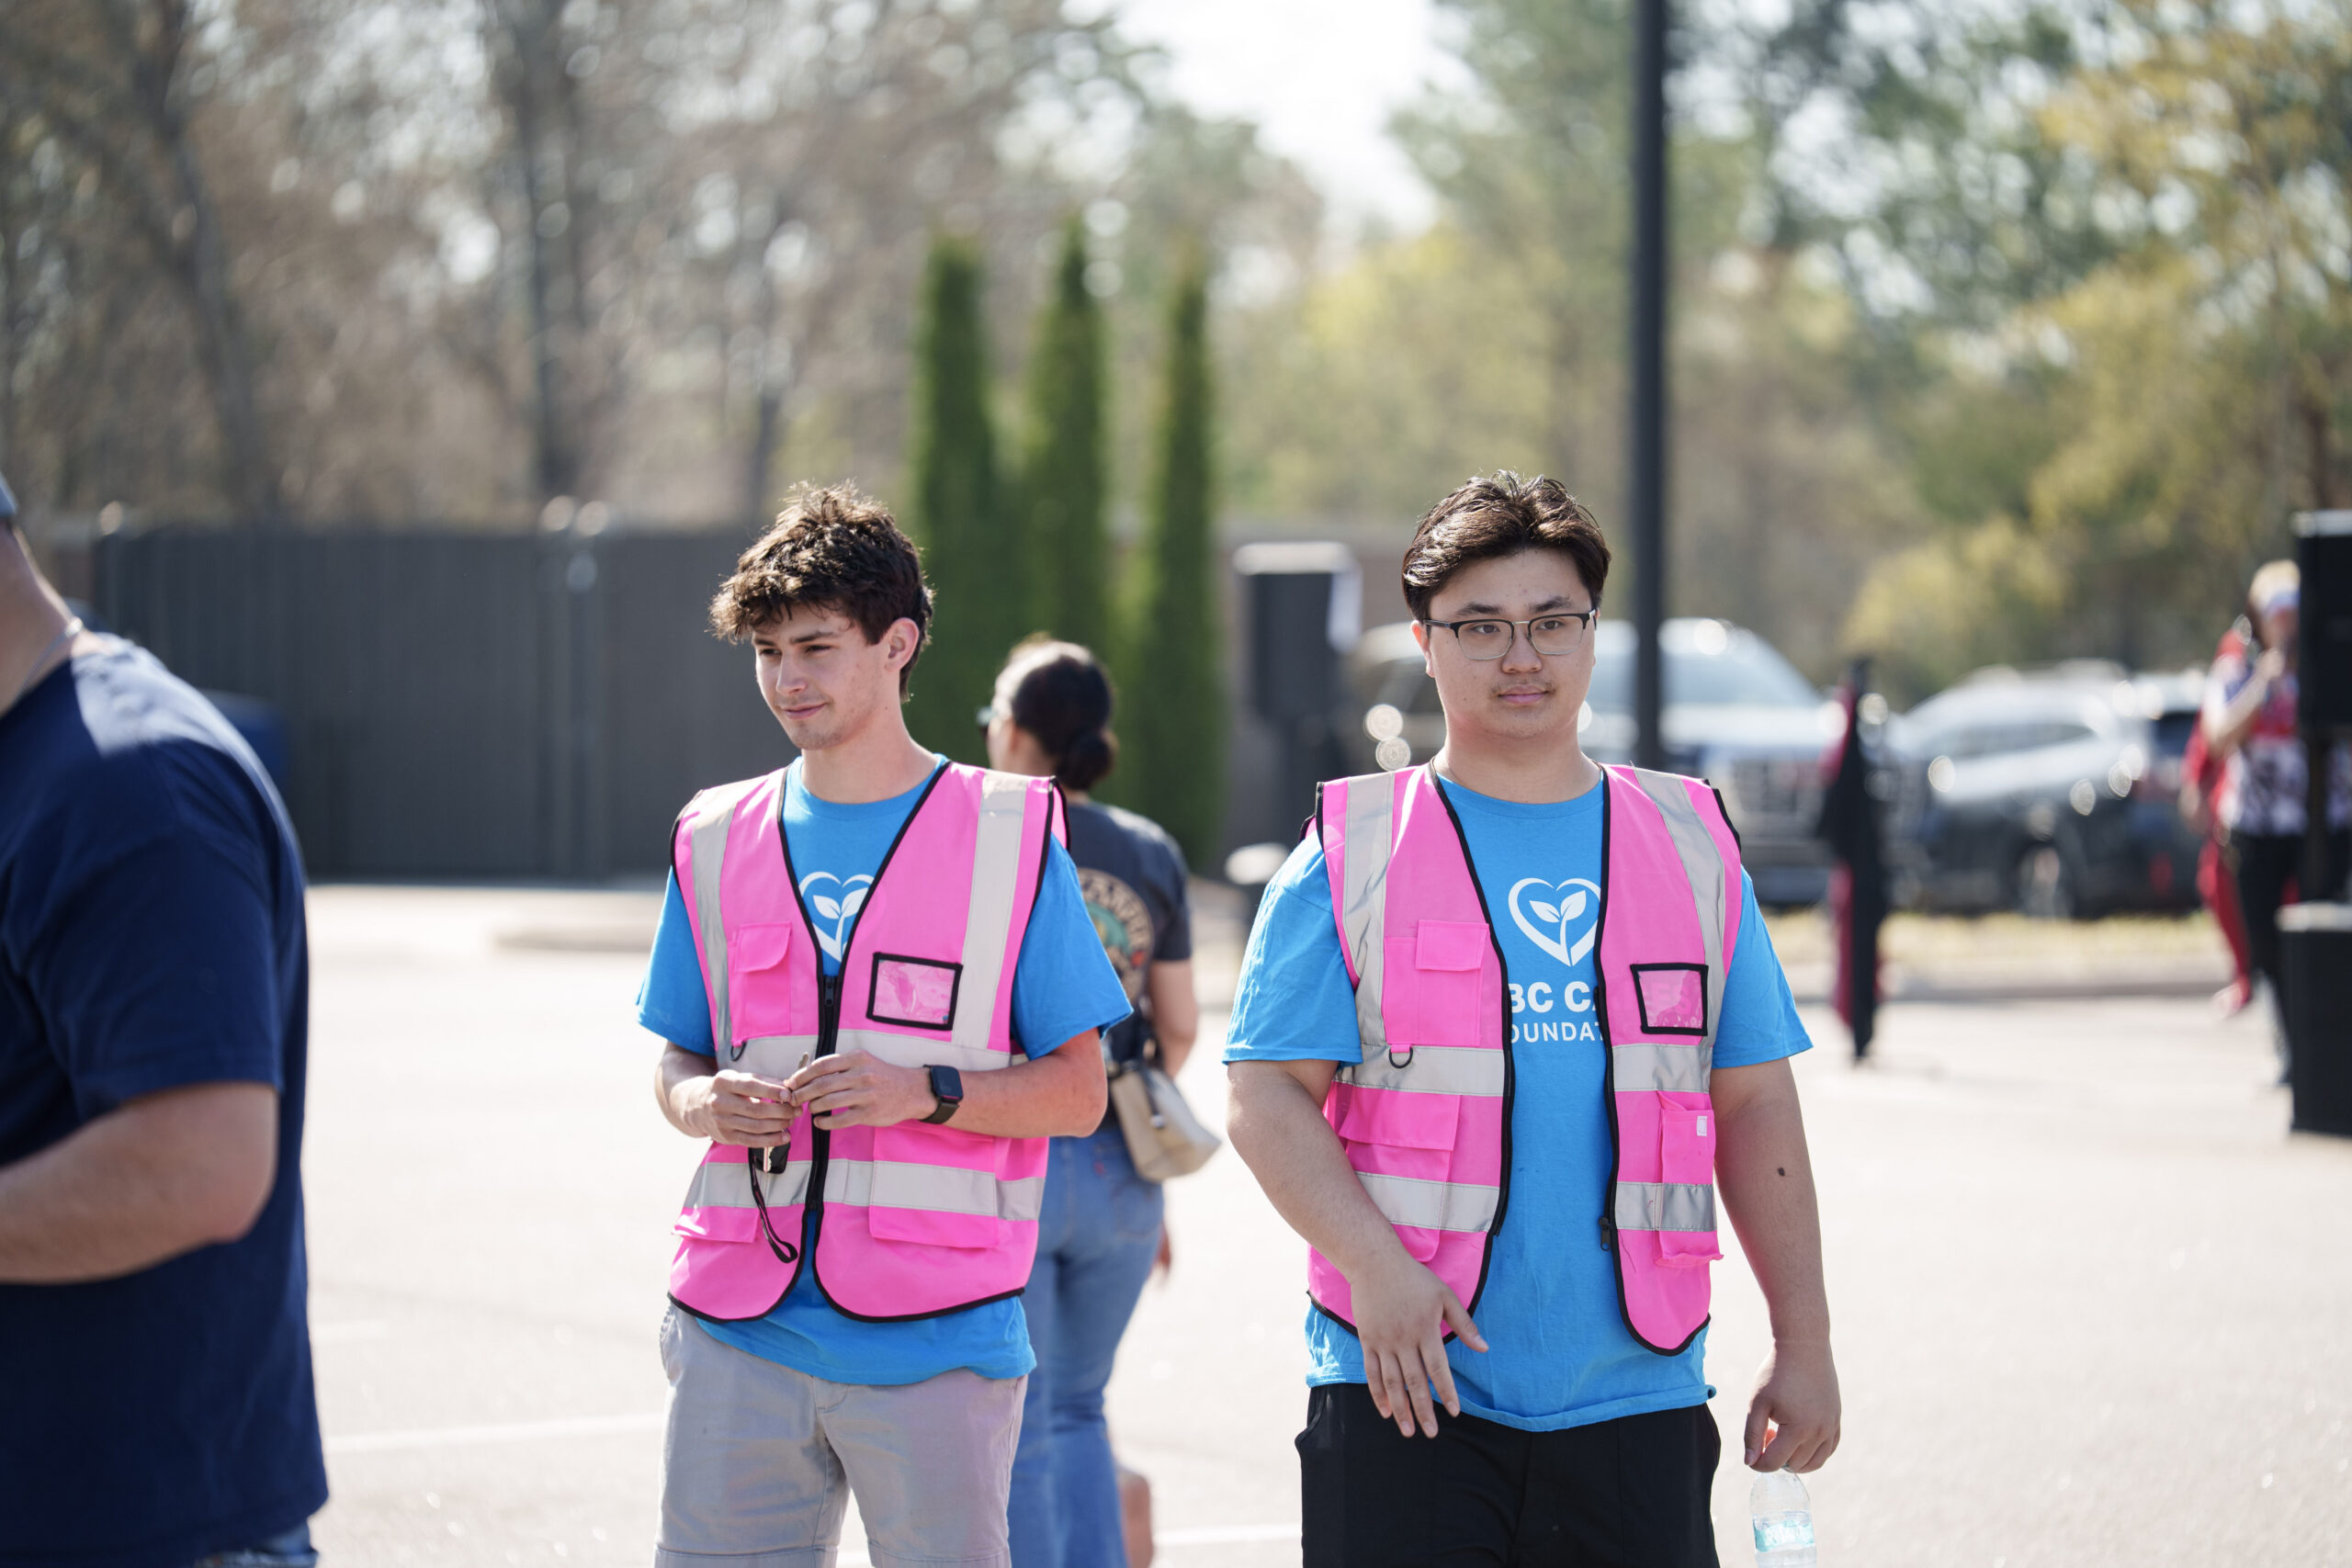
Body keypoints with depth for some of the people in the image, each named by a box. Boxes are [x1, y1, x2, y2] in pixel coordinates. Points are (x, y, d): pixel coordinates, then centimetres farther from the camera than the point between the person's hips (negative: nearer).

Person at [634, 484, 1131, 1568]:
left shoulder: (1010, 836, 2)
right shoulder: (718, 840, 12)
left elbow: (1077, 1091, 2)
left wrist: (925, 1092, -15)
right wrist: (701, 1102, -4)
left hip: (932, 1346, -3)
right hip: (741, 1337, 3)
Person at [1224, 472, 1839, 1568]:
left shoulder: (1693, 848, 12)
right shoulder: (1352, 858, 3)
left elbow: (1755, 1106, 13)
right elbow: (1268, 1098, -3)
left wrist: (1803, 1342, 9)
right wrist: (1375, 1266, -19)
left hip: (1635, 1400, 2)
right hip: (1408, 1395, -2)